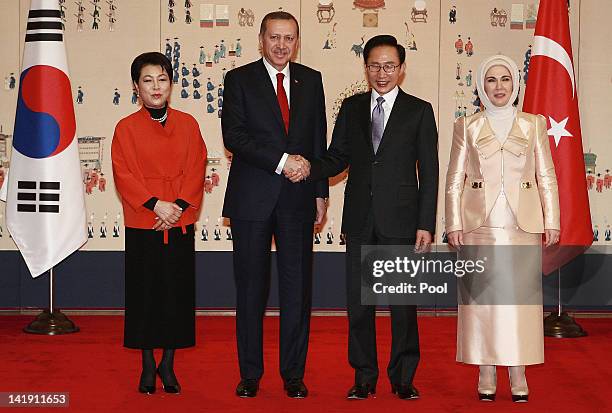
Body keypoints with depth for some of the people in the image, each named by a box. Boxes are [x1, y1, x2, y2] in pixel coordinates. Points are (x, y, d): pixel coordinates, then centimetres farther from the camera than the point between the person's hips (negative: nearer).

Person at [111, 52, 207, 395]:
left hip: (180, 224, 2)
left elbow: (196, 172, 0)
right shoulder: (126, 128, 0)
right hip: (142, 225, -1)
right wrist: (156, 205, -16)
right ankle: (148, 367, 15)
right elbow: (124, 176, -7)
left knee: (177, 293, 5)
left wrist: (179, 206, -13)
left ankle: (168, 365, 16)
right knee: (145, 294, 4)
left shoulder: (188, 125, 5)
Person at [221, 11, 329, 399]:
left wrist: (321, 192, 8)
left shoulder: (311, 80, 11)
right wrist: (280, 160, -15)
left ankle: (293, 373, 12)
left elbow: (319, 139, 12)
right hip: (252, 197, -2)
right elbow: (234, 136, -9)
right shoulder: (240, 79, 2)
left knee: (298, 286, 3)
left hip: (298, 197, 2)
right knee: (251, 287, 4)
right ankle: (250, 373, 13)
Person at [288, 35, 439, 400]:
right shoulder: (351, 108, 11)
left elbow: (429, 172, -1)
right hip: (360, 219, 3)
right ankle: (364, 377, 17)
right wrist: (308, 170, -11)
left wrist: (426, 225, -7)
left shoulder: (419, 111, 2)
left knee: (403, 302, 3)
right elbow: (338, 158, 11)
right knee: (359, 302, 6)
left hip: (400, 219, -3)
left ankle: (403, 377, 15)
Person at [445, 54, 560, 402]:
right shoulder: (467, 126, 9)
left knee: (520, 296, -2)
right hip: (480, 224, 0)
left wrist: (551, 222, 1)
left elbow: (547, 177, 8)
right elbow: (455, 180, 6)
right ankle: (486, 374, 6)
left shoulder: (534, 124, 10)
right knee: (481, 296, 0)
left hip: (522, 224, 0)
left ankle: (518, 374, 4)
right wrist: (454, 224, -2)